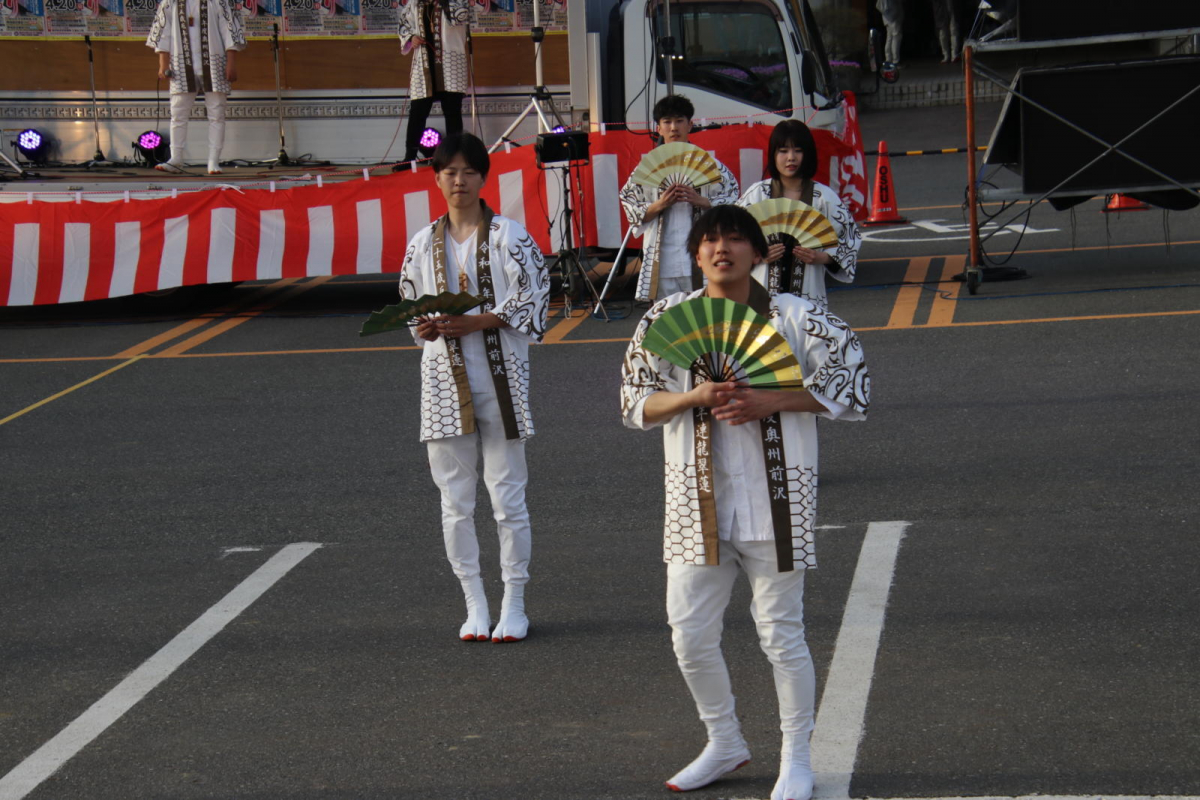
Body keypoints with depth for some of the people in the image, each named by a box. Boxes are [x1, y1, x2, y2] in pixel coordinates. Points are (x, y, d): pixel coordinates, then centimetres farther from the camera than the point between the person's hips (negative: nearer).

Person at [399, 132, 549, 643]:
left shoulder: (508, 236, -1)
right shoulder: (424, 243, 9)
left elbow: (530, 301, -6)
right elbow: (410, 309, 15)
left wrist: (474, 322, -17)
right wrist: (429, 327, -8)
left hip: (499, 374, -3)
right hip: (444, 375, 3)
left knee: (507, 495, -1)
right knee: (455, 501, 4)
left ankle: (513, 604, 7)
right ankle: (474, 604, 13)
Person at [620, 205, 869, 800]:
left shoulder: (794, 319, -5)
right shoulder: (666, 321, 2)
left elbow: (852, 385, -7)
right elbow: (635, 404, 4)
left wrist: (771, 400, -18)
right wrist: (694, 396, -16)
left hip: (775, 499, -3)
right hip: (698, 502, 3)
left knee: (781, 635, 4)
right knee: (690, 635, 7)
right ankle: (724, 744, 29)